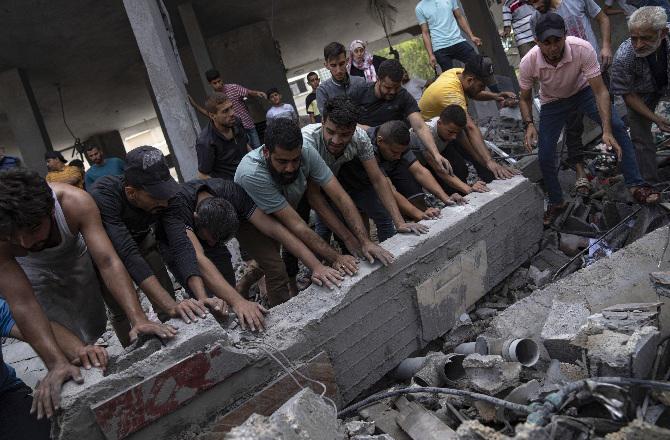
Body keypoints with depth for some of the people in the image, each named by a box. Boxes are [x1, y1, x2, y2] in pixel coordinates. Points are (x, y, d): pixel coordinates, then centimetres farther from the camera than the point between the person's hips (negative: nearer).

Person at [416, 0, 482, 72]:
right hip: (440, 48, -3)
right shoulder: (419, 8, 5)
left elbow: (460, 18, 15)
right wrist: (430, 54, -5)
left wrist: (471, 36, 5)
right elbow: (425, 33, 3)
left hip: (458, 41, 3)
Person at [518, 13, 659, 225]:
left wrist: (606, 131, -40)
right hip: (552, 101, 1)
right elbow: (525, 99, -11)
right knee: (545, 155, -9)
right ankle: (556, 203, 15)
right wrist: (529, 124, -30)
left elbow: (600, 91, -31)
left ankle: (636, 186, -11)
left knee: (617, 127, -22)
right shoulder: (528, 63, -30)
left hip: (583, 90, 0)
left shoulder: (583, 49, -34)